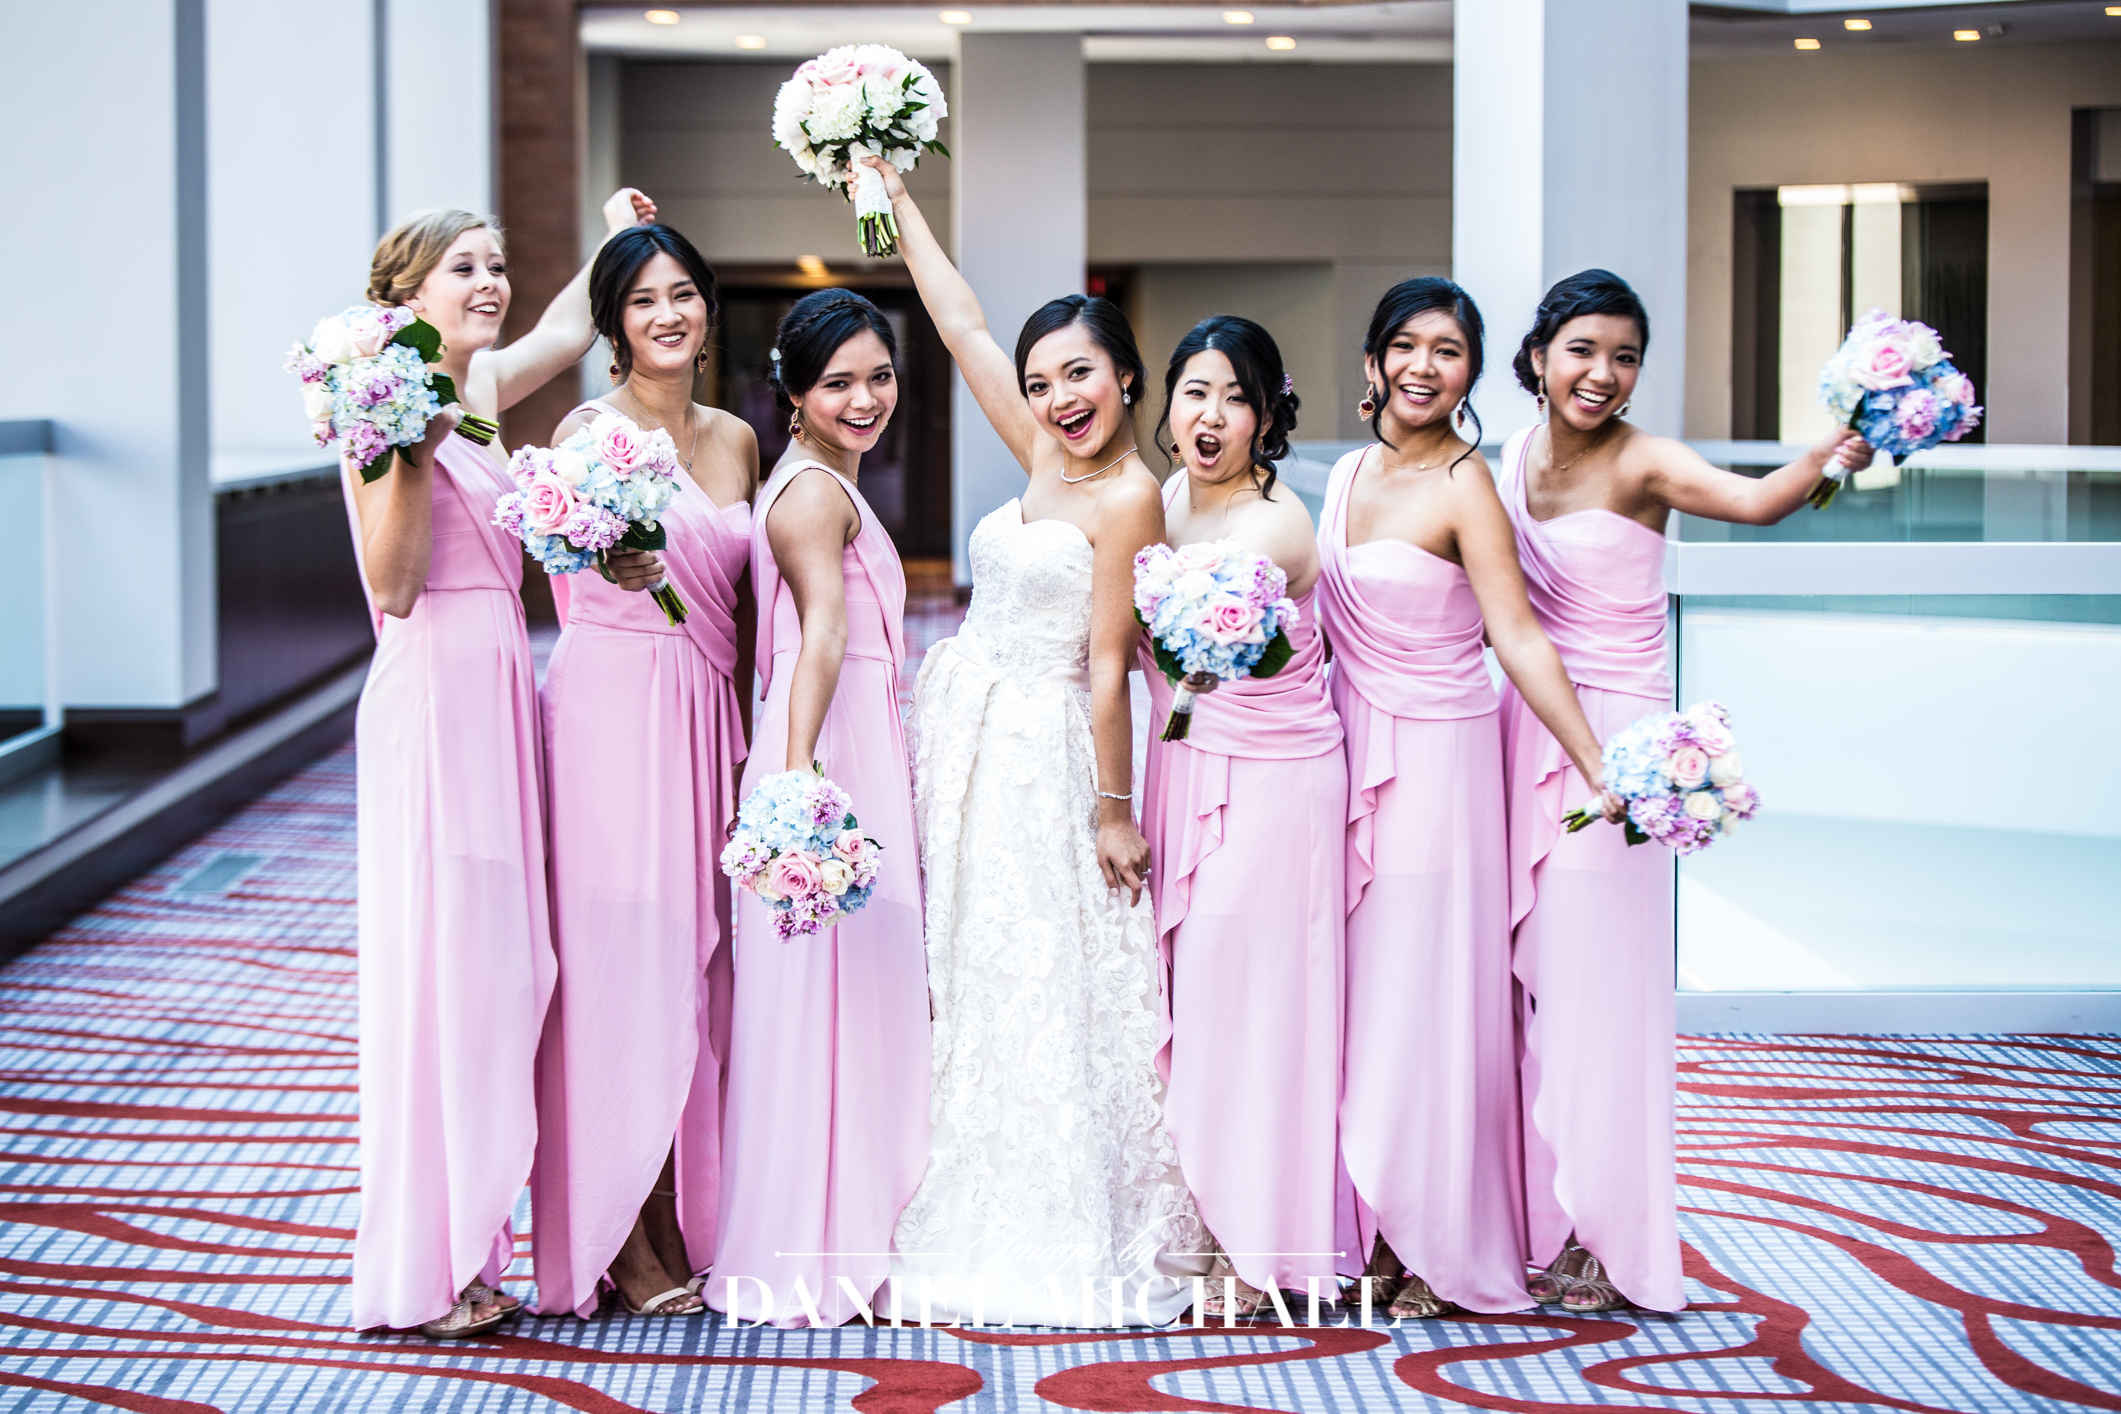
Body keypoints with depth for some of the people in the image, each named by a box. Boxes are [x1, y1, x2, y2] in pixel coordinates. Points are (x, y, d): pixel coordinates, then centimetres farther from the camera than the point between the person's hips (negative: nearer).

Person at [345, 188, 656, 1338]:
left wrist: (619, 241, 33)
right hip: (433, 696, -9)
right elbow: (393, 586, -15)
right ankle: (422, 1271, 3)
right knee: (440, 966, -5)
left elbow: (563, 329, 34)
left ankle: (468, 1241, 16)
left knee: (500, 971, 9)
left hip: (500, 699, 9)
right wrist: (412, 448, -22)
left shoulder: (477, 390, 13)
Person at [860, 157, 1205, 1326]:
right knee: (962, 979, 10)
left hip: (1037, 752, -8)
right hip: (961, 735, 8)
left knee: (1041, 987, -4)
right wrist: (896, 199, 18)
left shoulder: (1126, 497, -12)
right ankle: (980, 1223, 19)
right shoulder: (1045, 458, 9)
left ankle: (1073, 1240, 5)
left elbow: (1106, 664, -14)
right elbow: (961, 326, 15)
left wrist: (1113, 805, -12)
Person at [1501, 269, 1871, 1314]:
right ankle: (1533, 1214, 22)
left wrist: (1824, 460, -50)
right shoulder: (1509, 459, 6)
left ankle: (1602, 1238, 8)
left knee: (1595, 976, -3)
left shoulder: (1644, 466, -12)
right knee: (1524, 970, 10)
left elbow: (1752, 501, -31)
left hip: (1614, 733, -6)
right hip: (1523, 727, 6)